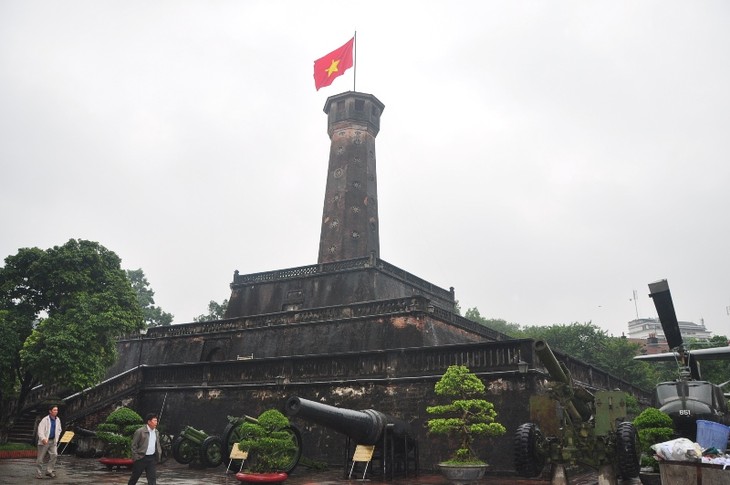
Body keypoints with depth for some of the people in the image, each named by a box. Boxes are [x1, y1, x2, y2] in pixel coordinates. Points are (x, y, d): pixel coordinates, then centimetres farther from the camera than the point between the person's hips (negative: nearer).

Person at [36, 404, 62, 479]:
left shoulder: (58, 420, 7)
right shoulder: (45, 420, -12)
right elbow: (40, 430, -20)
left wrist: (56, 439, 8)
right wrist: (43, 439, -33)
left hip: (53, 441, 5)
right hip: (44, 441, -5)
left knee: (54, 455, -10)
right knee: (40, 458, 3)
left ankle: (49, 471, 0)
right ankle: (39, 474, 14)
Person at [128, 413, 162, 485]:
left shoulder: (156, 432, 7)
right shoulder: (140, 431, -11)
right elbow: (133, 445, -8)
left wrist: (159, 453, 6)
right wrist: (136, 457, -10)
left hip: (152, 458, 4)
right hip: (141, 458, -4)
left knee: (152, 478, -1)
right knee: (134, 477, 12)